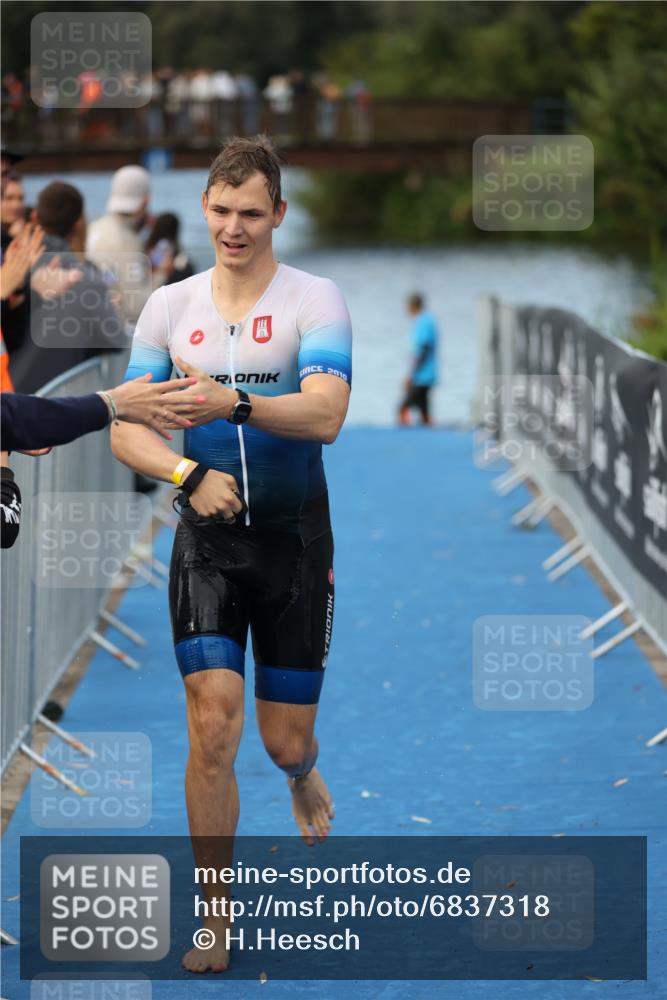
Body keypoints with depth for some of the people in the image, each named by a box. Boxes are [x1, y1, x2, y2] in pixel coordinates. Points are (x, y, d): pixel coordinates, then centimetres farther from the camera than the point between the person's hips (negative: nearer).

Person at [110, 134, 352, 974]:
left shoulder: (314, 300, -7)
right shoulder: (170, 306, 3)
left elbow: (326, 413, -23)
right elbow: (125, 429, 1)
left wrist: (235, 405, -39)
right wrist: (190, 475, -18)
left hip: (295, 537, -1)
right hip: (208, 539, 1)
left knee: (285, 738, 6)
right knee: (213, 724, -11)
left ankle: (301, 774, 46)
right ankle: (213, 924, -1)